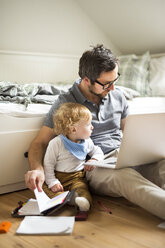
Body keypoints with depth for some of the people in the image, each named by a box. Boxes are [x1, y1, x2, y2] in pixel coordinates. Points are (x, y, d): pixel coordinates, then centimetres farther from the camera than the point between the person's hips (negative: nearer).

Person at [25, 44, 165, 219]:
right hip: (92, 167, -4)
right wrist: (37, 169, -24)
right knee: (125, 176, -39)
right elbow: (40, 142, -2)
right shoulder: (65, 103, -1)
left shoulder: (117, 97, 13)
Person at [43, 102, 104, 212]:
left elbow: (98, 152, 20)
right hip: (59, 176, -2)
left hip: (77, 177, 2)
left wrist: (94, 160, -4)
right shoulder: (56, 143, -10)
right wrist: (52, 182, -17)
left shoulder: (86, 142, 5)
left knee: (82, 188, -31)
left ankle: (84, 200, -59)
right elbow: (48, 164, -7)